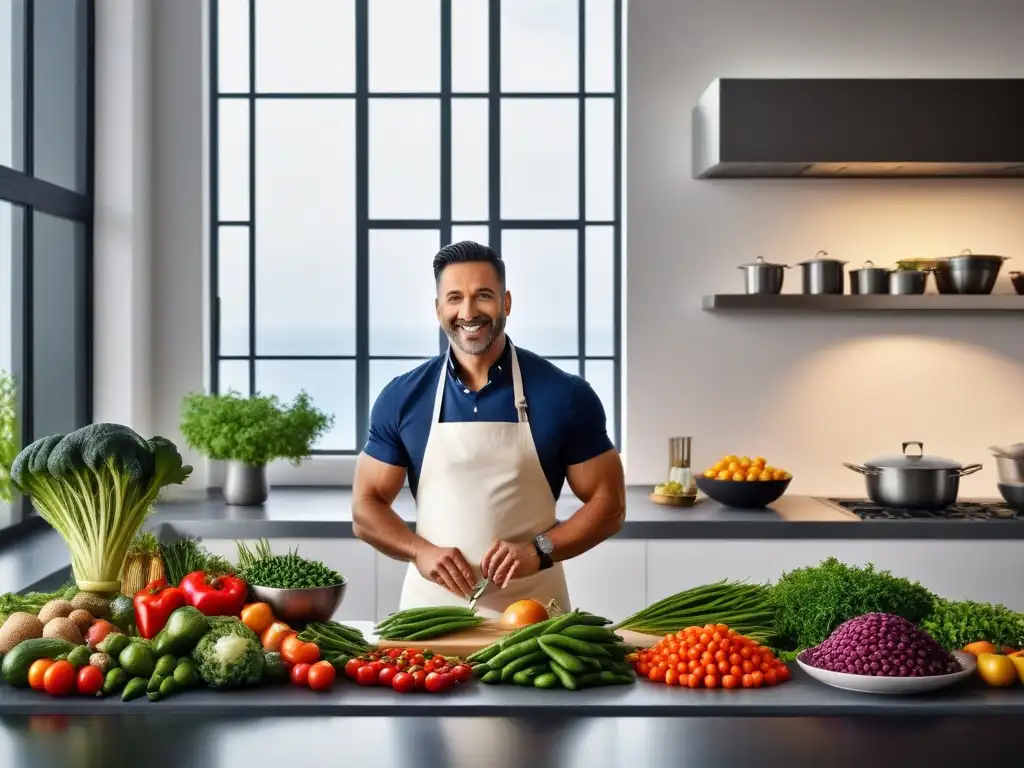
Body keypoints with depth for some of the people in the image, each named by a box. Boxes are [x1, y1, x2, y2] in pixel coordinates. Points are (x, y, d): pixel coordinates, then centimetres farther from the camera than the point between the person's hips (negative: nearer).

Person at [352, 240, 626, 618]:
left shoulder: (565, 395, -5)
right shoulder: (402, 398, 0)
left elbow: (609, 504, 0)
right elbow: (365, 507, 5)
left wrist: (539, 550, -15)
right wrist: (421, 551, -13)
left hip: (532, 608, -1)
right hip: (432, 605, 1)